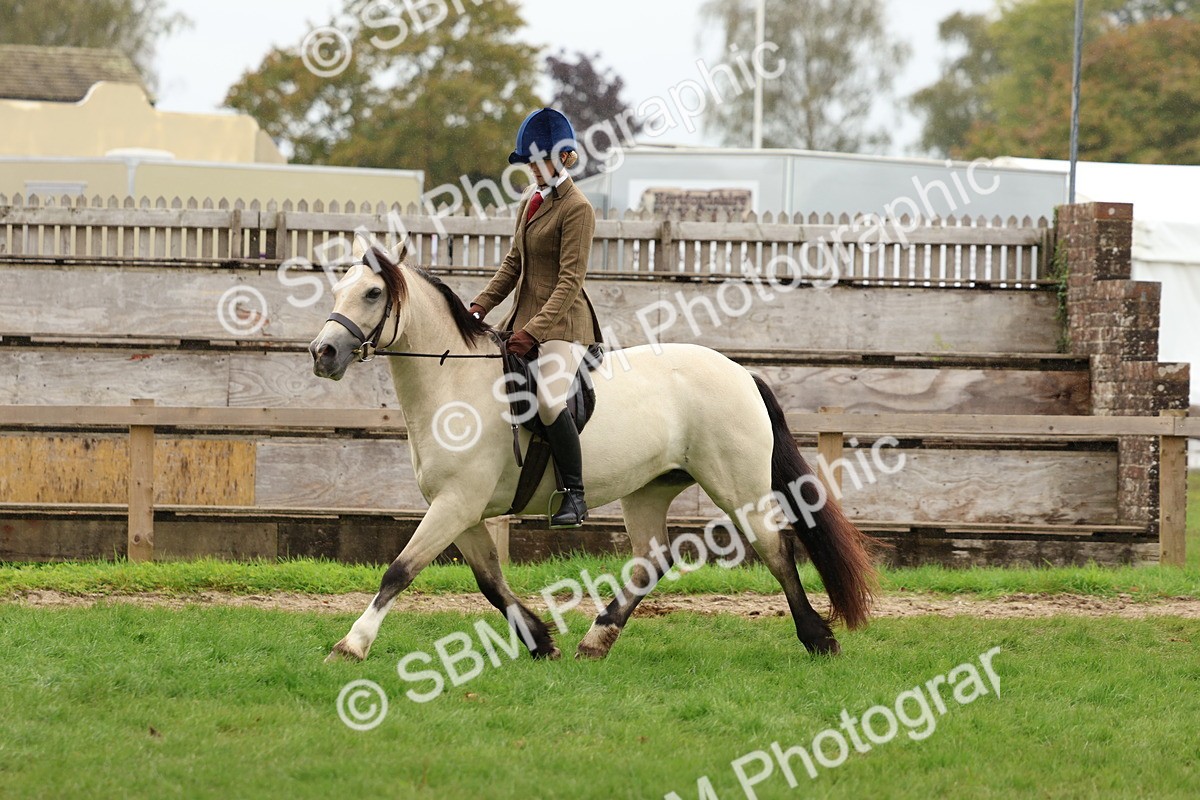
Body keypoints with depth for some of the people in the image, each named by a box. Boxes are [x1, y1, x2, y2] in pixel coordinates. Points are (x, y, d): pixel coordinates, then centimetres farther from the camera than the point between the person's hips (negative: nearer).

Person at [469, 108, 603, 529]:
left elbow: (570, 281, -19)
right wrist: (481, 305, 5)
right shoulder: (530, 201, 13)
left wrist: (534, 331, -25)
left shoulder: (576, 209, -14)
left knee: (549, 399, -29)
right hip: (525, 316, 10)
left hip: (562, 323, -10)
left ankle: (575, 496, -19)